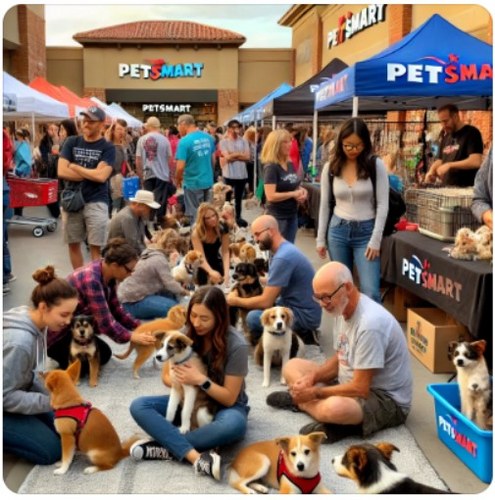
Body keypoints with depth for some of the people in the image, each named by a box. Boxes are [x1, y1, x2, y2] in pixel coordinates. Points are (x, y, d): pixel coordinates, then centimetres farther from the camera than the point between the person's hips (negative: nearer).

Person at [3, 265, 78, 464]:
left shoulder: (35, 323, -8)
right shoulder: (19, 341, -35)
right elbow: (5, 396, -26)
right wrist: (52, 402, -23)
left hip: (12, 395, 8)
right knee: (51, 449, -8)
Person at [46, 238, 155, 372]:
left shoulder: (108, 275, -4)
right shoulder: (91, 279, -31)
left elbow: (115, 310, 5)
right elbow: (105, 322, -29)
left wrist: (138, 326, -4)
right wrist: (132, 337, -22)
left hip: (74, 325, 8)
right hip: (56, 332, -8)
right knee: (102, 355, -10)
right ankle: (56, 351, 2)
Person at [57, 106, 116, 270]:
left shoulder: (107, 147, -3)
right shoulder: (71, 142, 5)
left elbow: (101, 176, -16)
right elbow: (62, 171, -5)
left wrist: (74, 167, -6)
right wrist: (90, 174, -8)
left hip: (96, 202, -3)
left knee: (95, 247, -3)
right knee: (73, 244, 10)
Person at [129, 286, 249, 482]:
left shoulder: (236, 345, -20)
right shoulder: (186, 334, -8)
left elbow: (229, 398, -15)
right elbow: (167, 376, 3)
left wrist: (201, 380, -29)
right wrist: (184, 383, -20)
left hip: (223, 406, -4)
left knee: (235, 425, -40)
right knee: (138, 406, -20)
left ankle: (166, 447, -28)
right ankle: (197, 457, -37)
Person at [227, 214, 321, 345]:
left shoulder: (283, 257, -24)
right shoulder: (284, 250, 8)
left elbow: (265, 302, -22)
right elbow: (271, 293, 13)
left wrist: (236, 301, -7)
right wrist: (240, 295, 3)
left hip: (304, 315, -10)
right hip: (297, 307, 10)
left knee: (253, 318, -25)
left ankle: (299, 335, -4)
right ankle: (302, 332, 12)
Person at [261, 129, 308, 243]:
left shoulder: (290, 164, 7)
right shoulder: (271, 167, -17)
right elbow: (271, 196, -25)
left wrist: (301, 190, -1)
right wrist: (293, 194, -18)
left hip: (292, 215, 8)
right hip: (277, 217, -8)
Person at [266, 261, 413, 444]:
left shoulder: (369, 324, -29)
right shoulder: (342, 309, 0)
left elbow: (360, 388, -27)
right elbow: (340, 359, 12)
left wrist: (315, 392, -18)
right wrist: (312, 377, -6)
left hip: (386, 399, -9)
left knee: (335, 408, -41)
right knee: (292, 366, 9)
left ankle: (300, 401, -13)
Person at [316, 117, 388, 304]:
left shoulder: (376, 165, -6)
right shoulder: (331, 167, 1)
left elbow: (382, 205, -6)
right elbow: (324, 205, 7)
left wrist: (376, 240, -11)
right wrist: (321, 239, 5)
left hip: (366, 232, -2)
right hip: (338, 230, 3)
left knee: (371, 292, -7)